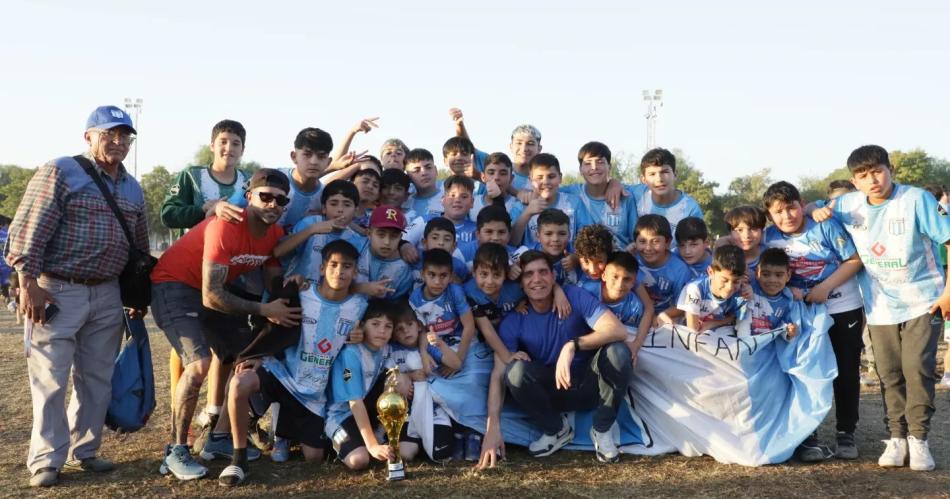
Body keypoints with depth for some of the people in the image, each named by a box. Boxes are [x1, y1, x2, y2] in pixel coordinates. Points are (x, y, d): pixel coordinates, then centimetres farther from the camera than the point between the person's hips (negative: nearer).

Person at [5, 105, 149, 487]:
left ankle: (83, 451, 23)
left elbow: (140, 244, 20)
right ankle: (46, 460, 8)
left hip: (107, 295, 6)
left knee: (97, 379, 11)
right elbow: (28, 229, -13)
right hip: (57, 291, -6)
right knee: (50, 379, -1)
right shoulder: (60, 172, -7)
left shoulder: (132, 188, 14)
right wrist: (28, 282, -19)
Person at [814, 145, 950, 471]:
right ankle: (896, 437, 17)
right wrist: (817, 212, -8)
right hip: (880, 307, 4)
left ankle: (918, 438, 6)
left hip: (922, 302, -3)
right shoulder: (848, 205, -2)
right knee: (890, 374, 7)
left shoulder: (916, 200, -15)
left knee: (918, 369, -6)